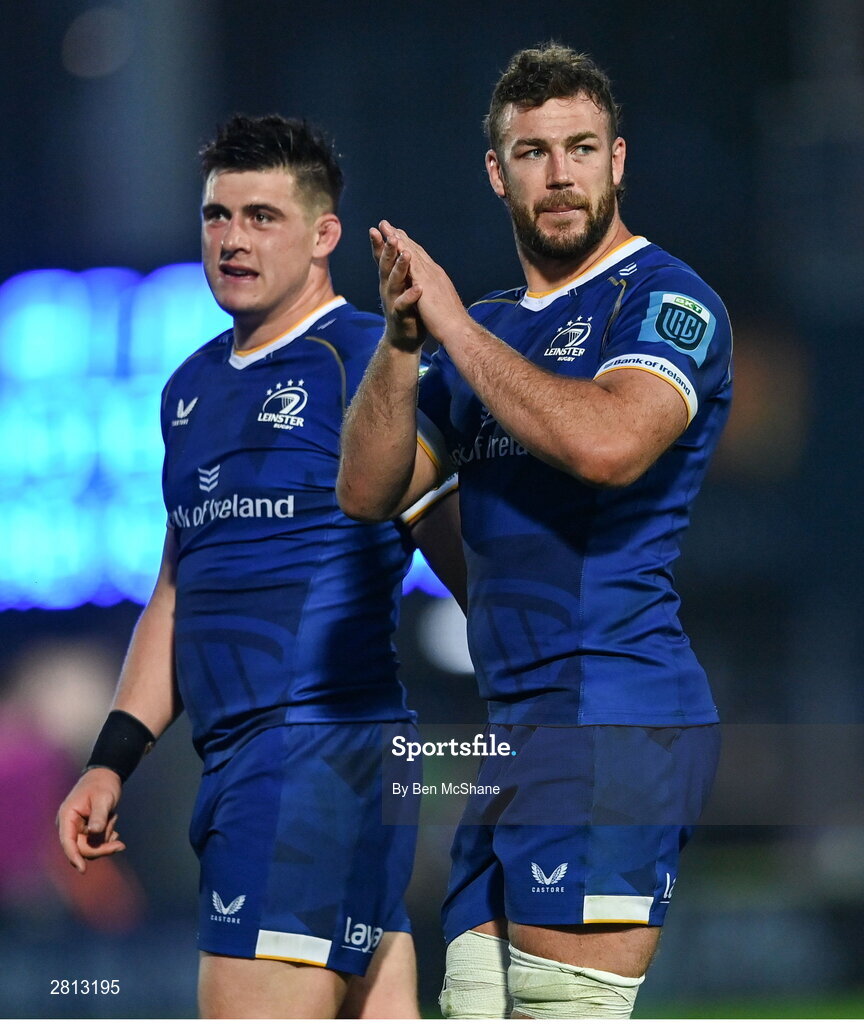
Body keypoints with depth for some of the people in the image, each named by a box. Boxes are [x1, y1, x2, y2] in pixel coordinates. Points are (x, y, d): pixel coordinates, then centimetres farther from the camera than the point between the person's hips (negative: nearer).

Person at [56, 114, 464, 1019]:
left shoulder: (369, 363, -5)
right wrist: (112, 760, 20)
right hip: (239, 761, 8)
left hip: (321, 748, -8)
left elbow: (464, 562, -7)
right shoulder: (191, 389, 20)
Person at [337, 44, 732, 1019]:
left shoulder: (666, 299, -3)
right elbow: (368, 489, 13)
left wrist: (454, 323, -14)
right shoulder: (490, 331, 21)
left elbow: (608, 443, -24)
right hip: (514, 725, 8)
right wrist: (402, 337, -3)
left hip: (612, 712, -8)